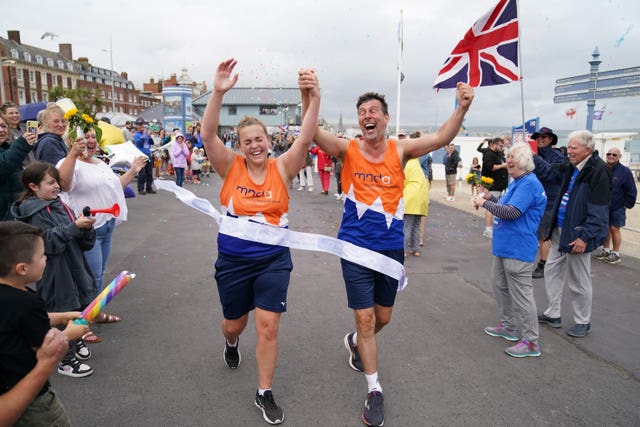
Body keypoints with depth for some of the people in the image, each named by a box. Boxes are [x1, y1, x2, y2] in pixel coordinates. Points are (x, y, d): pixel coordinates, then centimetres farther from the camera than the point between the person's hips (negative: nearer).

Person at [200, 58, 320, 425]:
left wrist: (315, 98, -37)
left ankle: (265, 393, 19)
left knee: (268, 326, -4)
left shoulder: (282, 168, -8)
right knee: (234, 325, 18)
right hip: (233, 261, 1)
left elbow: (306, 138, -22)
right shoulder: (231, 167, -8)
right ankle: (231, 343, 58)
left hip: (273, 260, 0)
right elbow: (208, 135, -23)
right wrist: (218, 93, -37)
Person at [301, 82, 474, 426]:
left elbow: (442, 138, -15)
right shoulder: (348, 150, -6)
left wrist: (462, 108, -32)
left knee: (383, 317, 17)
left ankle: (355, 342, 51)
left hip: (391, 247, 3)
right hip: (356, 247, -2)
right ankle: (374, 391, 19)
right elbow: (312, 132, -21)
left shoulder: (400, 150, -2)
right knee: (365, 319, 1)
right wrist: (308, 98, -38)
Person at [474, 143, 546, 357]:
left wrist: (485, 203, -15)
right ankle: (508, 326, 37)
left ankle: (531, 342, 7)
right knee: (499, 286, 21)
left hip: (518, 249, -11)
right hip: (505, 245, 11)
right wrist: (490, 198, 8)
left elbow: (512, 212, -26)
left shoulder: (529, 183, -19)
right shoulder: (516, 182, 14)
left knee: (521, 294, -4)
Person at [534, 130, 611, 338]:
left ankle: (583, 322, 23)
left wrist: (585, 237, -21)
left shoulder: (598, 171, -17)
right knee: (552, 271, 15)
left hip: (577, 234, -8)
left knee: (579, 280, 5)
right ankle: (552, 315, 29)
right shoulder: (570, 167, 6)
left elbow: (598, 210, -19)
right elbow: (549, 172, 26)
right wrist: (533, 156, 13)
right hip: (560, 230, 9)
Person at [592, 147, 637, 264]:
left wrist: (627, 205, -7)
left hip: (617, 207, -4)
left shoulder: (625, 171, -9)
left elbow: (631, 191, -6)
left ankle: (616, 254, 12)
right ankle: (606, 250, 25)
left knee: (614, 228, 0)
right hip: (603, 206, 4)